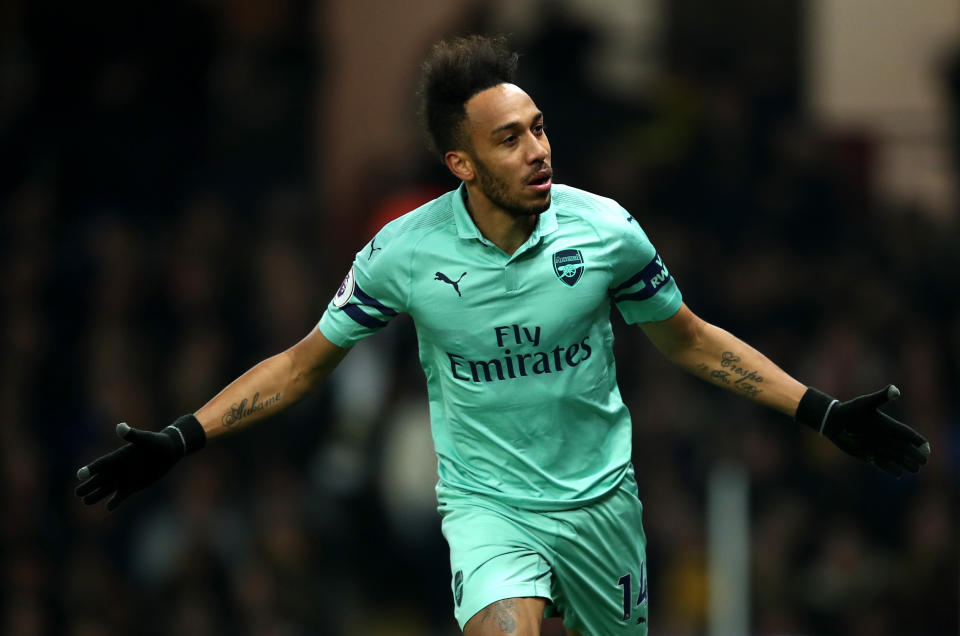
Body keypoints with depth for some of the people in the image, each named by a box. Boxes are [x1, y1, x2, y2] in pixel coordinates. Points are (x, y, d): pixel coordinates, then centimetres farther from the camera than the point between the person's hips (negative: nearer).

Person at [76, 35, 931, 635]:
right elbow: (305, 363, 1)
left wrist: (825, 414, 2)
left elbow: (690, 341, 7)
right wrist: (181, 440, -6)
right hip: (486, 500, -3)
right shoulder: (403, 254, -12)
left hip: (601, 498, 3)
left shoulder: (605, 231, -9)